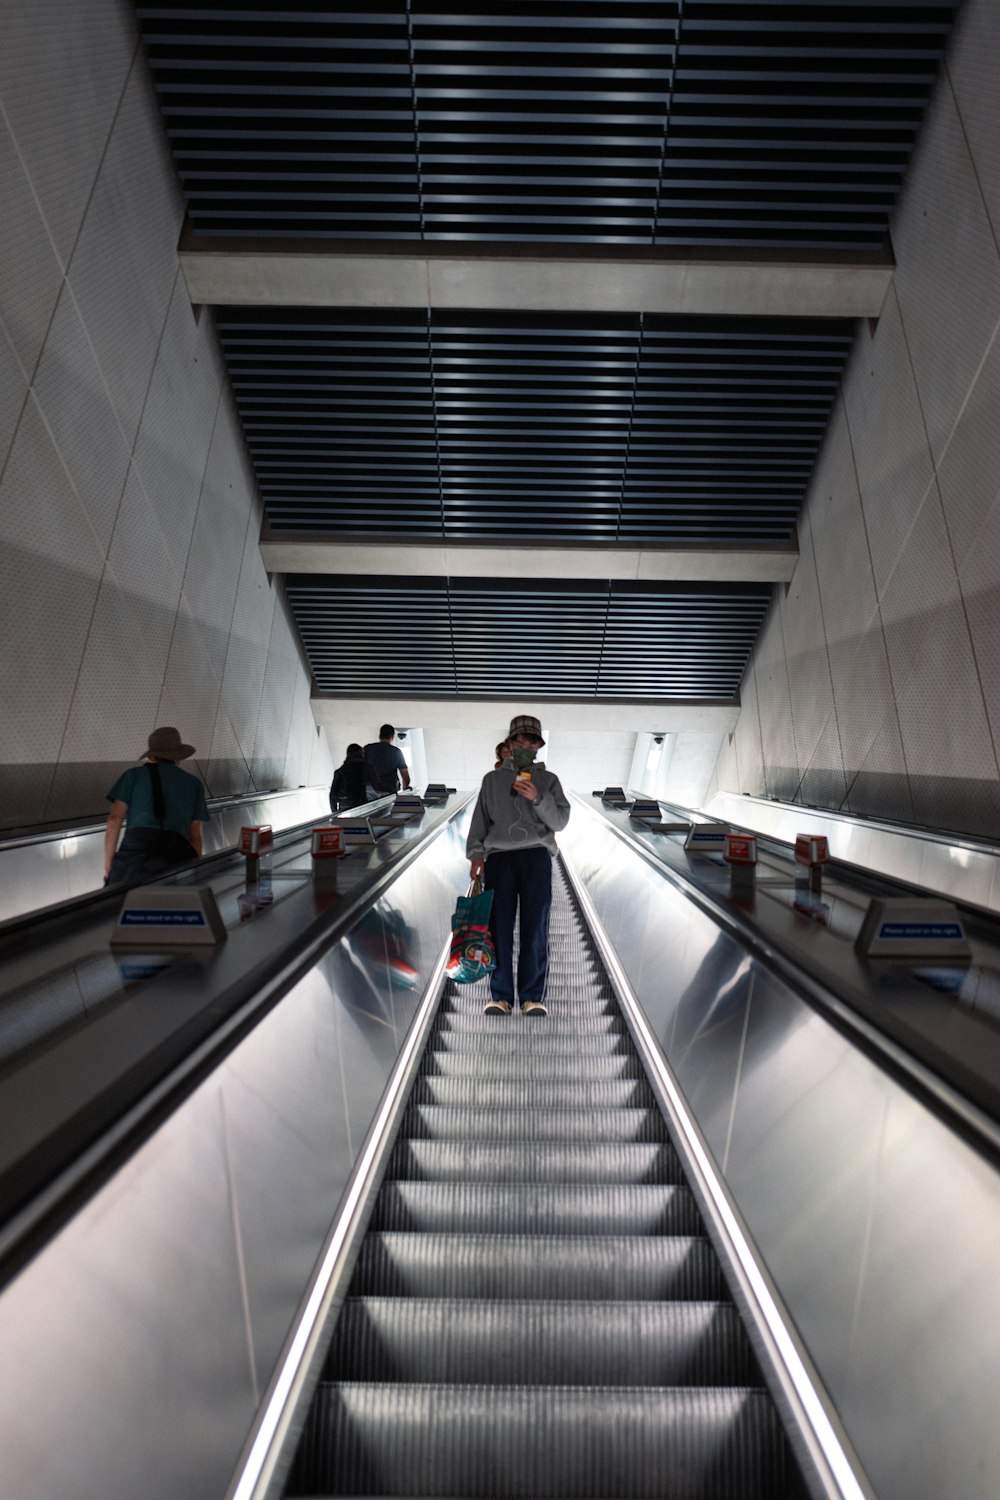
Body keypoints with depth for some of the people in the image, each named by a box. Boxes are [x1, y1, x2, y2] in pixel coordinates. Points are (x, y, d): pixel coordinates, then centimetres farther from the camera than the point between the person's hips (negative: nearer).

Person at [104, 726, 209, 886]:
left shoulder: (134, 774, 21)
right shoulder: (193, 784, 25)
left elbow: (114, 821, 11)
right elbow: (195, 836, 20)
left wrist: (108, 864, 14)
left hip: (137, 846, -1)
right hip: (177, 854, 1)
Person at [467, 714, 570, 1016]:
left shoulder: (548, 779, 16)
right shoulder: (492, 779, 20)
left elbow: (560, 821, 6)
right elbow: (480, 819, 15)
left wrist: (537, 798, -9)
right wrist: (476, 853, 4)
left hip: (537, 854, -1)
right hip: (498, 855, 1)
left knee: (535, 926, -6)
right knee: (498, 926, -4)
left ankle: (533, 997, 3)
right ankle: (500, 996, 4)